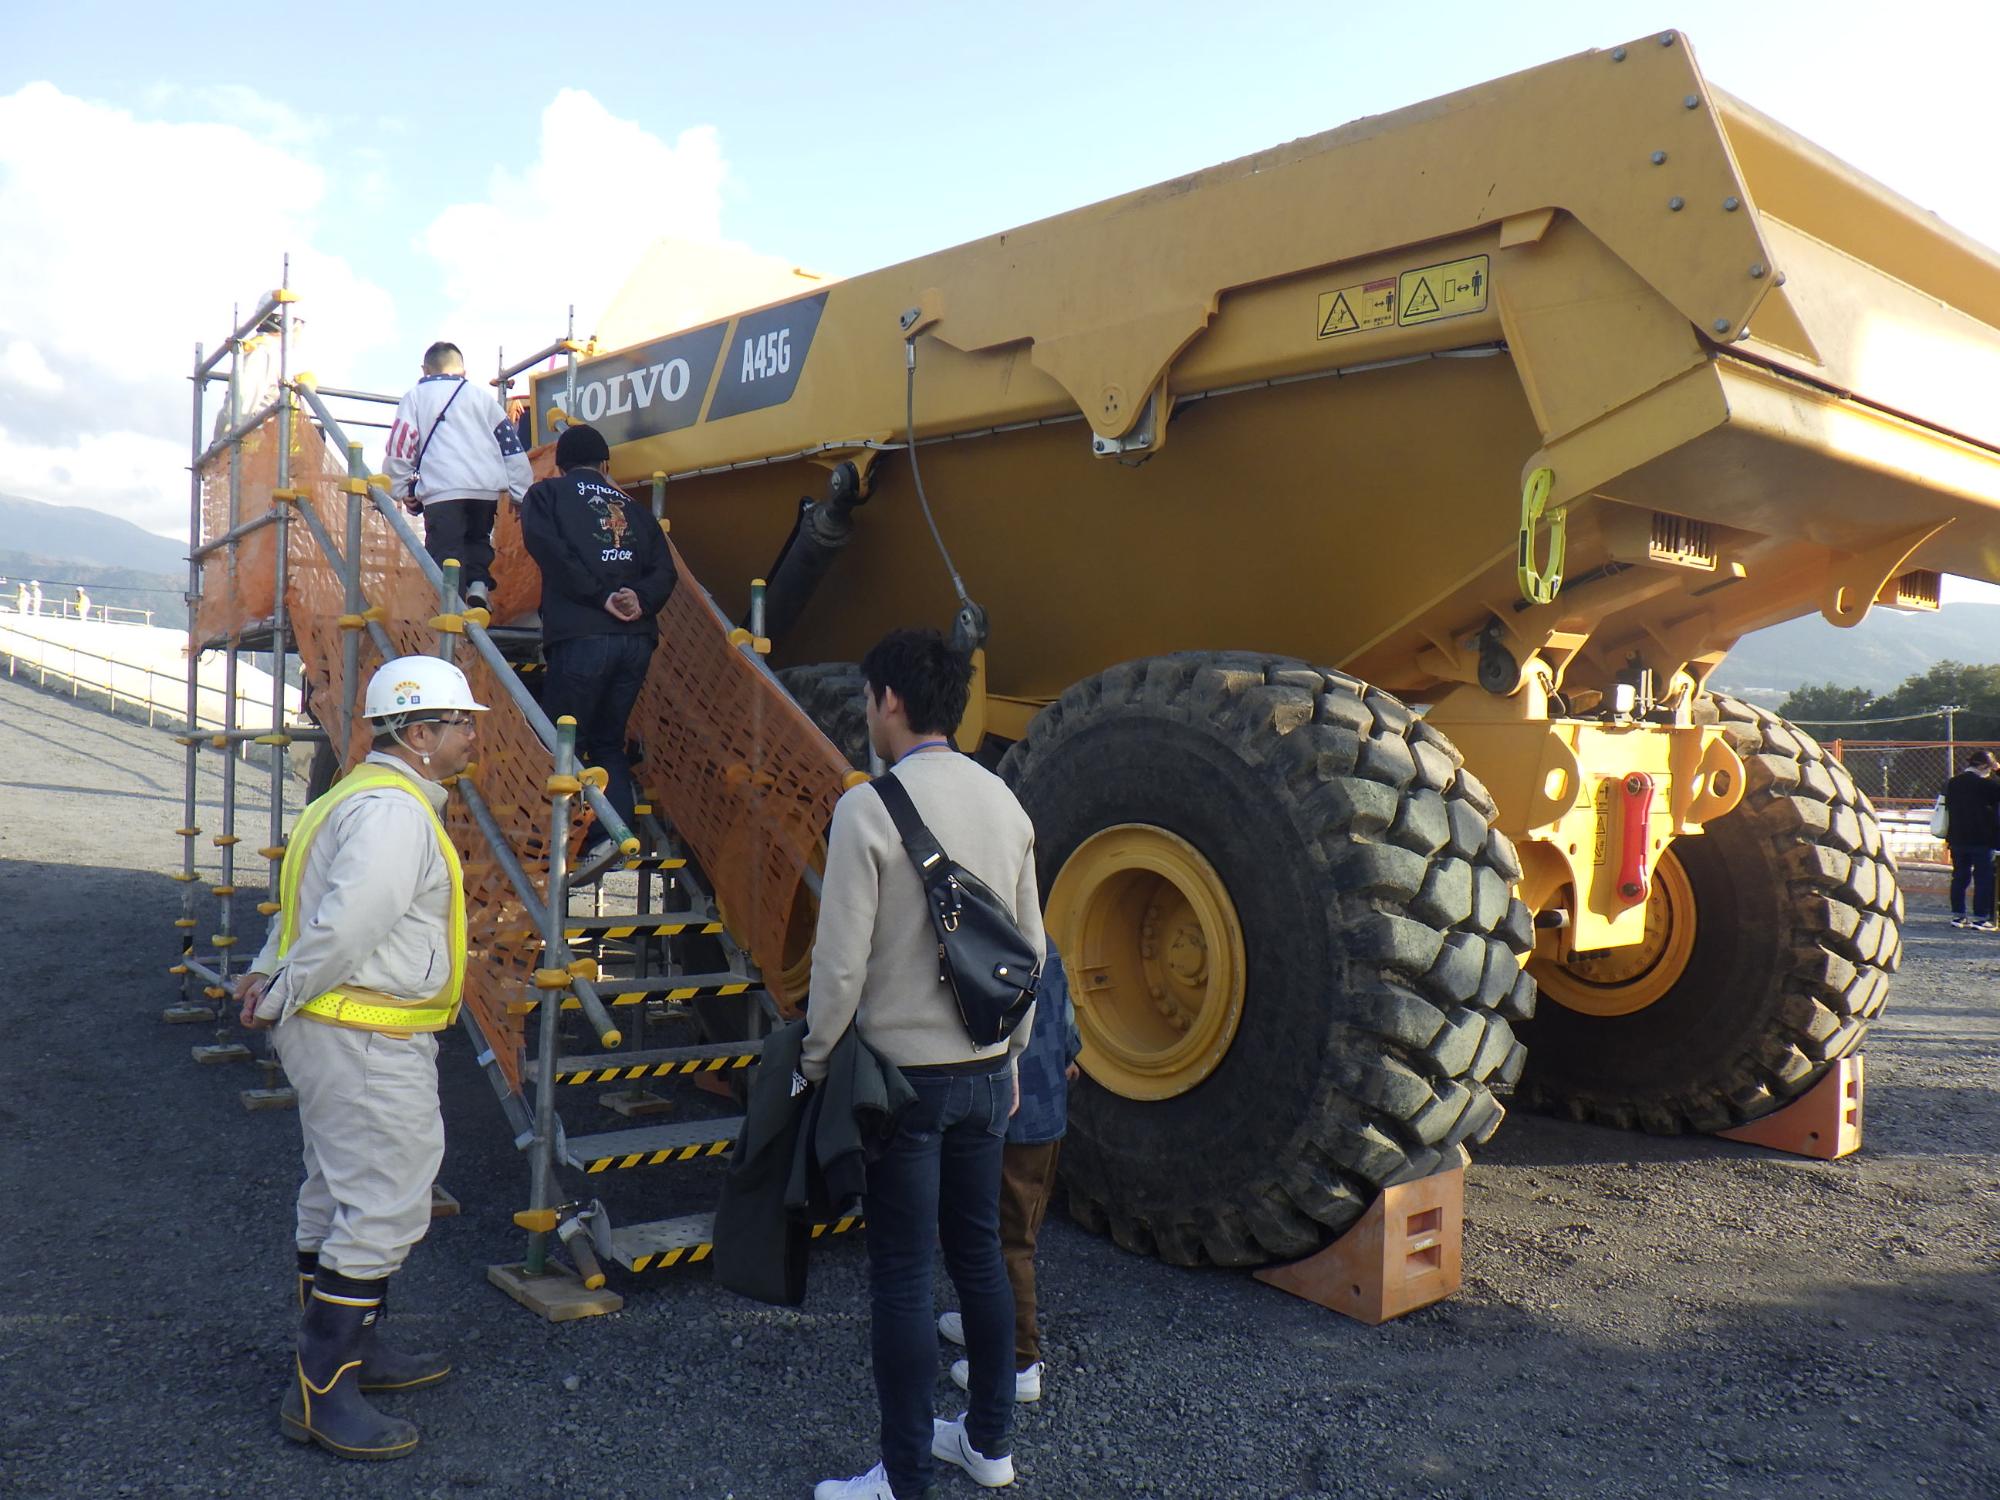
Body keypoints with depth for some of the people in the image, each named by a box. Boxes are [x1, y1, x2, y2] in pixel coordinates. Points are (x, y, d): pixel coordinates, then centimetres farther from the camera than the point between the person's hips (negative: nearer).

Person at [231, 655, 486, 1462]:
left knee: (338, 1197, 20)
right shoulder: (393, 809, -20)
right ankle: (319, 1392, 4)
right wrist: (279, 998, -14)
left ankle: (344, 1348, 35)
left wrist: (265, 975, 8)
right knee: (385, 1208, -5)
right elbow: (346, 925, -27)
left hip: (333, 1034, 11)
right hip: (370, 1042, -11)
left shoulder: (365, 795, 16)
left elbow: (302, 904, 20)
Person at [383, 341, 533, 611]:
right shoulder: (481, 396, 22)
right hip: (487, 488, 3)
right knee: (478, 539, 24)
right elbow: (511, 445, 17)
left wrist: (401, 490, 14)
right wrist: (523, 493, 17)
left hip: (441, 489, -3)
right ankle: (479, 584, 0)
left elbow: (400, 446, 6)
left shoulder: (415, 396, 15)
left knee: (446, 552, -3)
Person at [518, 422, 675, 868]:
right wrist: (640, 598, -6)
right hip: (637, 639, 4)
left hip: (581, 636, -4)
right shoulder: (634, 508, 23)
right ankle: (621, 828, -3)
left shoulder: (545, 494, 11)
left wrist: (601, 595, -9)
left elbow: (550, 551, -7)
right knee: (608, 740, 14)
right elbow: (664, 569, 10)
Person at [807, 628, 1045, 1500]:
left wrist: (816, 1061, -1)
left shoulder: (868, 808, -16)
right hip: (986, 1072, 6)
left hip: (905, 1074, -6)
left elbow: (841, 962, -16)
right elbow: (1030, 949, 9)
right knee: (978, 1251, 18)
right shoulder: (1003, 802, 3)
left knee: (901, 1276, 5)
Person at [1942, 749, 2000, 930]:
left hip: (1958, 840, 6)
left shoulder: (1952, 783, 7)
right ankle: (1980, 917, 0)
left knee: (1960, 877, 11)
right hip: (1982, 840, -6)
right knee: (1983, 878, 1)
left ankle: (1957, 915, 14)